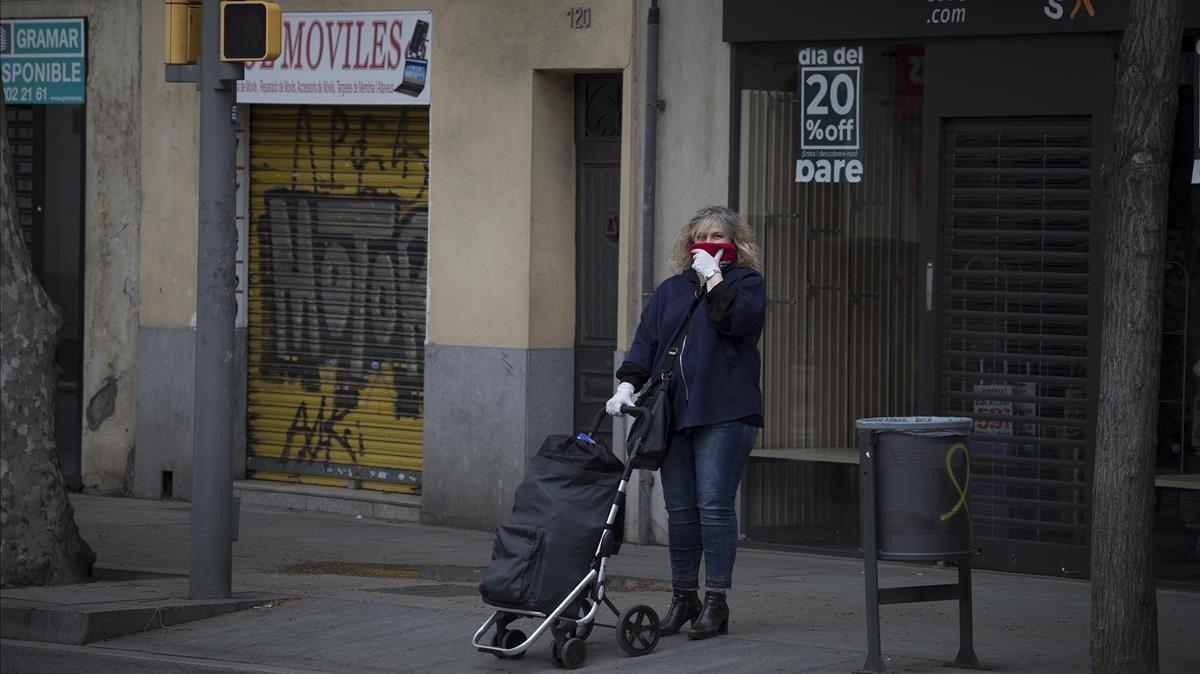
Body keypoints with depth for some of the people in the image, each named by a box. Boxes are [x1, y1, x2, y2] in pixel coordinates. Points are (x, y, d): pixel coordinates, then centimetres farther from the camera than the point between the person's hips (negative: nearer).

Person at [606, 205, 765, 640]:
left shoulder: (746, 282, 6)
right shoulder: (671, 290, 19)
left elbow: (737, 319, -15)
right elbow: (646, 339, 10)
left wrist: (712, 276, -9)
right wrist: (628, 384, -3)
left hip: (724, 413, -5)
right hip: (673, 414, 5)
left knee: (713, 505, -8)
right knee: (680, 509, 5)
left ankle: (716, 602, -3)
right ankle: (683, 598, 14)